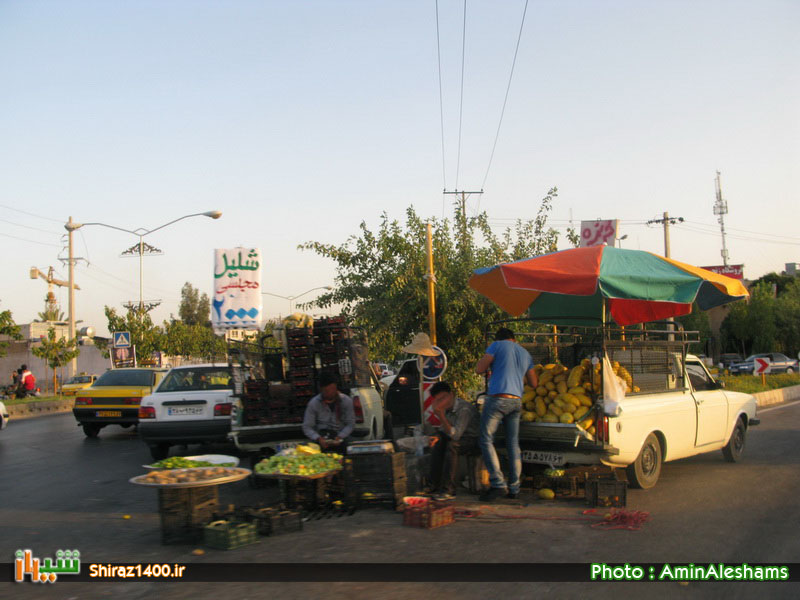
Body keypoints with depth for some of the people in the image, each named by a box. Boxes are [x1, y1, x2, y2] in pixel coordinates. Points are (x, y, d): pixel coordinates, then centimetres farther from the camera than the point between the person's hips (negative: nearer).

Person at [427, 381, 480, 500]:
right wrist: (438, 436, -9)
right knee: (436, 445, -12)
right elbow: (444, 429, 13)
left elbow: (455, 435, -32)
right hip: (459, 438, 8)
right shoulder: (447, 408, -1)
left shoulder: (465, 408, -27)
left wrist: (441, 416, -36)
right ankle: (436, 487, -9)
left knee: (452, 445, -33)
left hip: (473, 440, -8)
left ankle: (449, 490, -32)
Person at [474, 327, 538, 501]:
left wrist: (484, 358, 18)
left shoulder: (497, 345, 2)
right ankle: (514, 488, 11)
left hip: (497, 398, -6)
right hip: (516, 401, 6)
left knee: (486, 440, -1)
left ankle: (498, 483, -12)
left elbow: (479, 369, -2)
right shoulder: (525, 353, 19)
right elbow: (534, 383, 25)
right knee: (513, 444, 11)